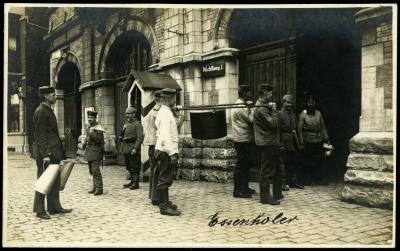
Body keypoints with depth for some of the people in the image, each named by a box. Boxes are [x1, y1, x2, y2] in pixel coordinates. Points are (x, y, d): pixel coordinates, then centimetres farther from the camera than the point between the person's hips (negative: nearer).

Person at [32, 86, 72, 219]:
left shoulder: (49, 110, 18)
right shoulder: (40, 111, -12)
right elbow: (40, 135, -17)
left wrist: (60, 152, 18)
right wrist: (45, 154, -22)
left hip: (54, 152, 10)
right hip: (46, 152, -9)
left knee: (55, 181, 13)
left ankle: (54, 207, 21)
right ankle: (39, 210, 8)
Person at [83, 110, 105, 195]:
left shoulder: (98, 128, -11)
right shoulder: (89, 127, 16)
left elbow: (99, 139, -20)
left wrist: (92, 133, -24)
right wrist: (85, 144, 14)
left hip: (95, 151, -9)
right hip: (89, 151, 9)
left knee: (95, 170, -11)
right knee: (92, 171, 13)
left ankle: (99, 188, -6)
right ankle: (95, 187, 22)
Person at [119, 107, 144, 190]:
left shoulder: (137, 124, -10)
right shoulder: (126, 123, 16)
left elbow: (140, 137, -17)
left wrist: (135, 148, -23)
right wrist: (122, 147, 17)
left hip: (133, 149, -8)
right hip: (126, 149, 8)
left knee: (134, 167, -3)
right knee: (129, 166, 14)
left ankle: (136, 183, 3)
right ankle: (132, 181, 25)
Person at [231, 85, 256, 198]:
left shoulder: (239, 104, 17)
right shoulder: (242, 106, -16)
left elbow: (248, 119, 16)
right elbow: (252, 119, -20)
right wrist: (251, 107, -8)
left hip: (242, 139, 11)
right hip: (243, 140, -11)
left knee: (245, 164, 16)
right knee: (241, 165, -5)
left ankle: (244, 188, 25)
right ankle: (238, 190, 2)